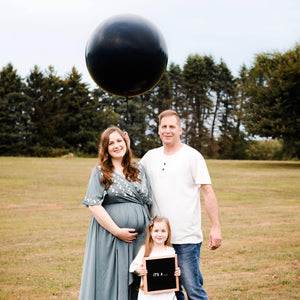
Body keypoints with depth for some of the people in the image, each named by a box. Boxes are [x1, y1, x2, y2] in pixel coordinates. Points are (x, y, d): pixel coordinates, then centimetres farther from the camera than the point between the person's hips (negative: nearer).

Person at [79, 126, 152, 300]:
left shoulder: (139, 170, 12)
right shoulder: (100, 172, 1)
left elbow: (148, 202, 14)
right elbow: (94, 205, -8)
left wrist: (151, 231, 2)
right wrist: (117, 231, -14)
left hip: (140, 239, 4)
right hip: (110, 238, -3)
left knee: (135, 284, 6)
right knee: (110, 283, -1)